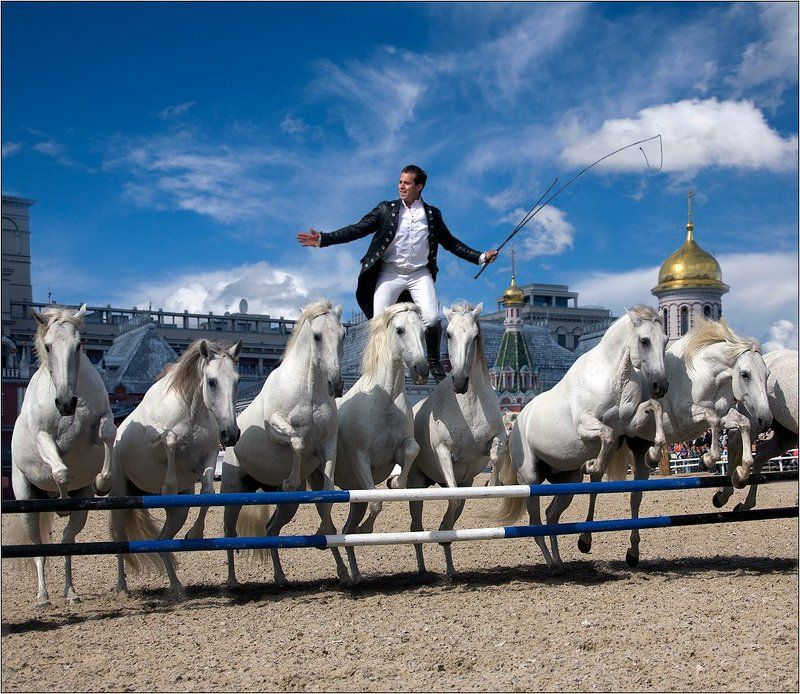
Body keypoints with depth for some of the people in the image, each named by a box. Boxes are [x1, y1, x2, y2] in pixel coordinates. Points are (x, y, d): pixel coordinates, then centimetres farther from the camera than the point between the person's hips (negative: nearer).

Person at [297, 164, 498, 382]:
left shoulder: (432, 213, 10)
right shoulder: (386, 209, 6)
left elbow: (451, 243, 17)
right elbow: (357, 229, 1)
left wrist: (480, 257, 10)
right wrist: (323, 239, -10)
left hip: (420, 274, 0)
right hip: (390, 272, 0)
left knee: (432, 319, -17)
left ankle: (433, 361, 5)